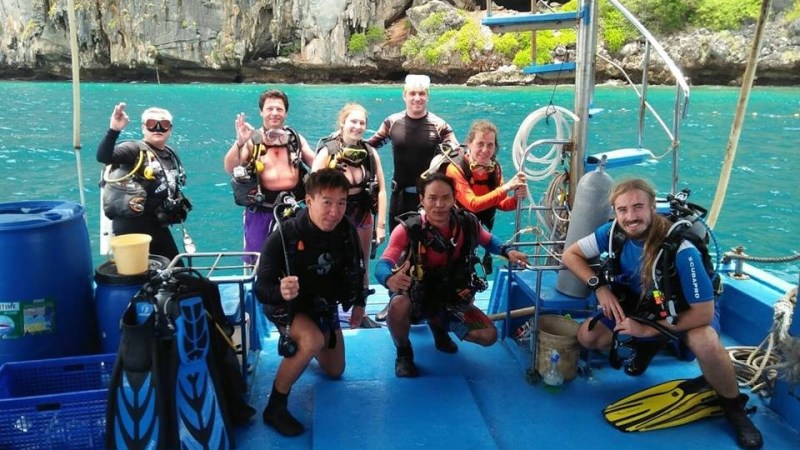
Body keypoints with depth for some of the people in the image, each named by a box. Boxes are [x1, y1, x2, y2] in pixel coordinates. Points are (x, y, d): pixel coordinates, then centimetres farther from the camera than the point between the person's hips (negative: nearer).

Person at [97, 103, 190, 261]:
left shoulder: (171, 156, 13)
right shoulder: (135, 149, -10)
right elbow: (103, 157, -30)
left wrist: (180, 206, 14)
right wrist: (113, 130, -42)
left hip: (158, 225, 8)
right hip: (131, 226, -8)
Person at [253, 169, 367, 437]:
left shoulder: (347, 232, -19)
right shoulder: (284, 236, -33)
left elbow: (355, 268, 2)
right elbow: (261, 288, -32)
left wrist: (359, 303, 10)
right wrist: (280, 291, -54)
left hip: (324, 306, 6)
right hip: (286, 306, -5)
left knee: (335, 372, 19)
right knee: (313, 340, -38)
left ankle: (301, 347, 50)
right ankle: (275, 407, -18)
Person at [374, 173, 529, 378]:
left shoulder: (468, 224, -16)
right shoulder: (408, 229, -27)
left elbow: (488, 241, 8)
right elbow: (382, 265, -37)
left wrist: (508, 251, -14)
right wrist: (390, 279, -62)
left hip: (452, 299, 4)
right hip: (416, 294, -4)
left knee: (488, 336, -7)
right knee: (398, 305, -39)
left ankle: (439, 325, 22)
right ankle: (404, 352, -5)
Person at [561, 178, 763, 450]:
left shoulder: (681, 250, -35)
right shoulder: (613, 232, -22)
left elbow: (704, 313, -30)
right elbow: (570, 254, -9)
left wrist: (648, 329, -28)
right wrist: (600, 288, -22)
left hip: (685, 312, -5)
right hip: (639, 305, 5)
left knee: (706, 343, -37)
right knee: (587, 337, -10)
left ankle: (733, 406, -7)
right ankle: (650, 347, 16)